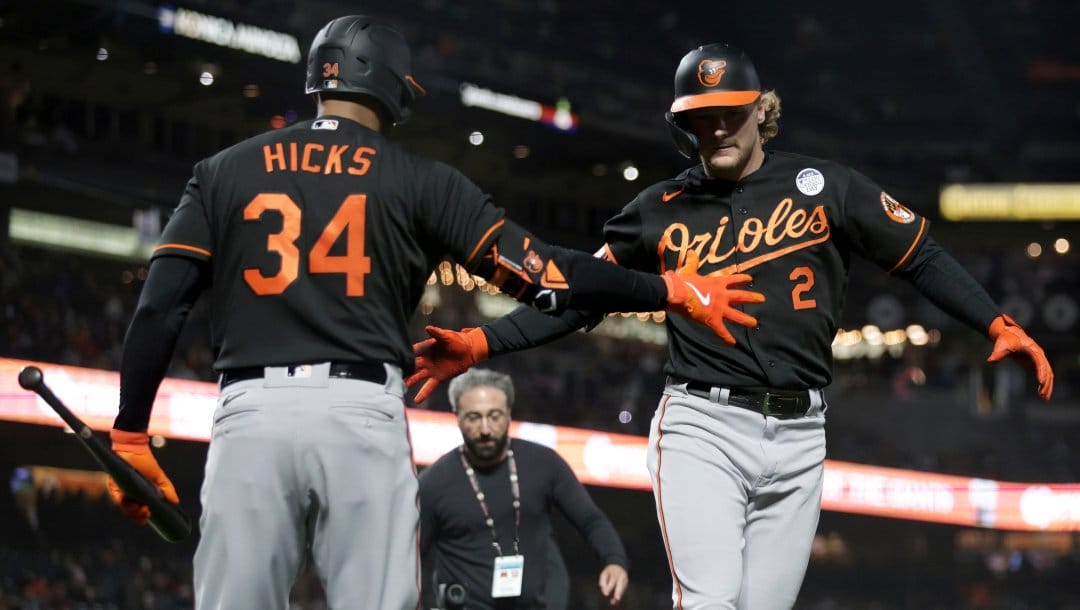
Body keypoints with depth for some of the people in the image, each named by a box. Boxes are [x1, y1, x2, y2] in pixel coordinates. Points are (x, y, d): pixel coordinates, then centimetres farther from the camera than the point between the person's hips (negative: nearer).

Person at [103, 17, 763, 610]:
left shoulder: (225, 172, 14)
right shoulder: (418, 180, 10)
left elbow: (159, 308, 5)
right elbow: (541, 274, 3)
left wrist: (130, 437, 8)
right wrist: (673, 291, 12)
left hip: (251, 412, 1)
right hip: (362, 415, -1)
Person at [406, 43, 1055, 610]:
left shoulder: (823, 185, 6)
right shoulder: (662, 210, 6)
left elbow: (922, 256, 8)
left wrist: (998, 325, -3)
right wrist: (481, 343, 1)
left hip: (798, 435, 2)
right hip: (702, 429, -1)